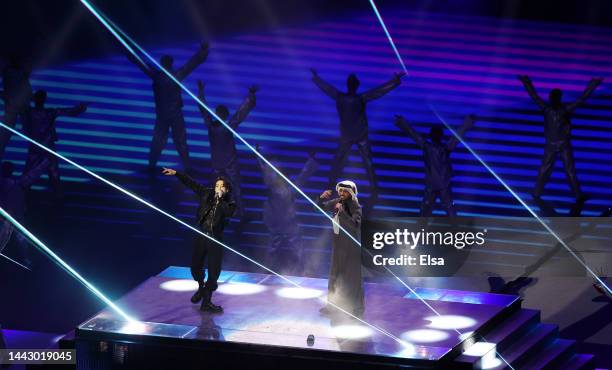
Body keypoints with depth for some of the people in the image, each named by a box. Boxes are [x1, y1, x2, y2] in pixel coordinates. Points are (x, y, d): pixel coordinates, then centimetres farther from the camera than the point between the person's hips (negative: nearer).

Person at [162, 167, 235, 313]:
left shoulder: (229, 203, -4)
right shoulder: (207, 194, 3)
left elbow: (228, 213, -26)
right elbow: (191, 183, 6)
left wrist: (221, 199, -22)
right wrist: (176, 173, 3)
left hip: (215, 240, -3)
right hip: (201, 237, 3)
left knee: (214, 271, -4)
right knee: (195, 266, 13)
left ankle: (206, 302, 5)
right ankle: (201, 288, 41)